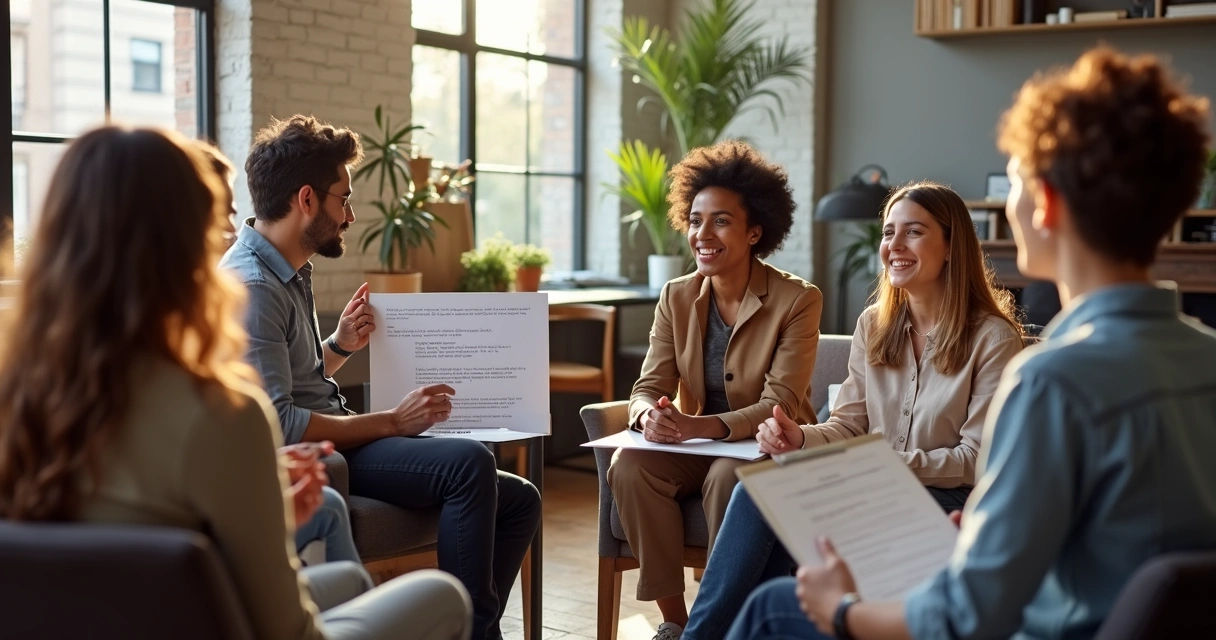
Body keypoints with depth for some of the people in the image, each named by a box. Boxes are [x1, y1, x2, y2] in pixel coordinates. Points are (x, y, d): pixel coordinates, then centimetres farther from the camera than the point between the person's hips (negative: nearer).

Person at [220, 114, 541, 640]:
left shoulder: (289, 272, 14)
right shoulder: (251, 286, -17)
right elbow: (278, 425, -25)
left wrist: (340, 347, 5)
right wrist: (392, 422, -18)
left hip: (336, 443, 10)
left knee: (518, 500, 4)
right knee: (469, 463, -29)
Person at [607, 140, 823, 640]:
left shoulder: (798, 300, -11)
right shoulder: (676, 298, 3)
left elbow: (779, 404, -18)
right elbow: (649, 386, -2)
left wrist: (699, 426, -34)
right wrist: (650, 416, -29)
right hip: (696, 449, 4)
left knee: (727, 476, -36)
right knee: (629, 464, -26)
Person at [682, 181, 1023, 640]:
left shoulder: (993, 338, -7)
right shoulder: (873, 325, 11)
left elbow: (978, 459, -10)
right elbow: (847, 427, 7)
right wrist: (802, 438, -14)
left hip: (950, 502, -5)